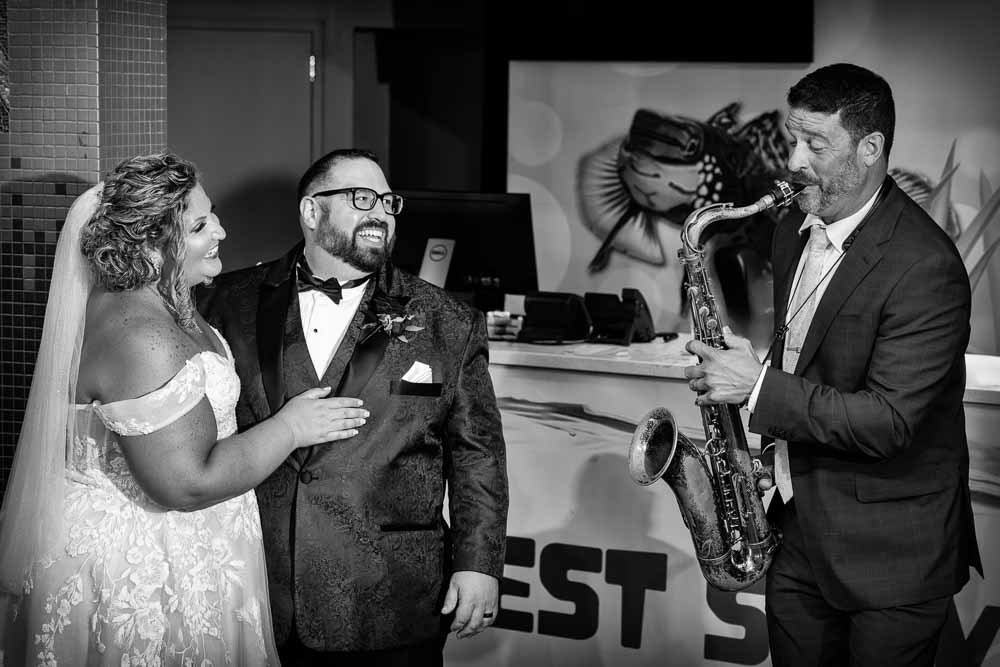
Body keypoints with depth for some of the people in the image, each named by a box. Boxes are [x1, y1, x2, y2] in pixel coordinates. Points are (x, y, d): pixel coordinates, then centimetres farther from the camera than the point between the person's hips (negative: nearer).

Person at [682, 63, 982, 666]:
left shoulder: (925, 268, -21)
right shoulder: (795, 234, 6)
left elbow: (888, 422, -25)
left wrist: (760, 388, -22)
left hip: (887, 556, -7)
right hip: (797, 535, 7)